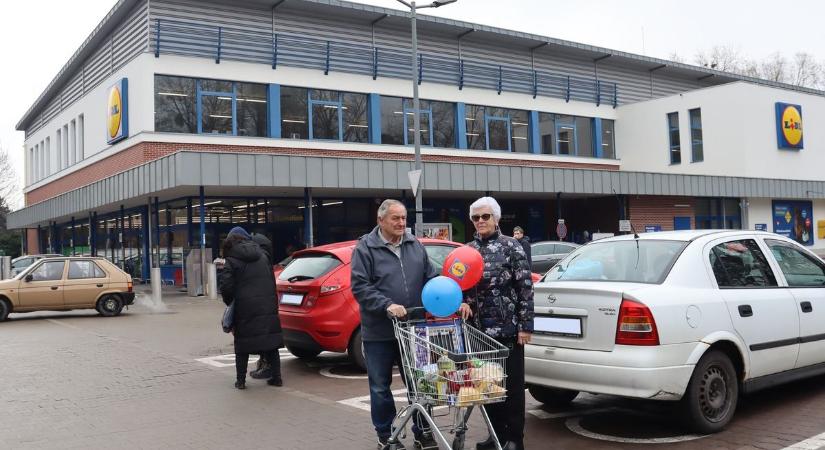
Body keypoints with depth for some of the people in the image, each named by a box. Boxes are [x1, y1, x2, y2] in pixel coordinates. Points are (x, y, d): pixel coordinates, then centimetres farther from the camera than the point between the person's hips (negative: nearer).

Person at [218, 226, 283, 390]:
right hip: (268, 307, 4)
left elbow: (226, 286, -9)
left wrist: (230, 303, 8)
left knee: (242, 345, 6)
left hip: (245, 310, -4)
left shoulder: (231, 261, -3)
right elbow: (272, 281, 15)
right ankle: (276, 376, 11)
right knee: (271, 341, 10)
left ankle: (241, 380, 9)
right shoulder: (262, 256, 13)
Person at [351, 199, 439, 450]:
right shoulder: (365, 248, -6)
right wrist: (387, 305, -24)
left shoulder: (415, 245, 8)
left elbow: (430, 278, 11)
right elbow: (360, 286, -13)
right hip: (379, 332, -3)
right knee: (380, 387, 8)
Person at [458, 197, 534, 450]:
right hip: (480, 329, 5)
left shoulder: (511, 247, -4)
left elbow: (525, 287, -7)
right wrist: (463, 303, -5)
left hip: (508, 327, -5)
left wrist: (525, 325, -11)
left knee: (512, 382, 2)